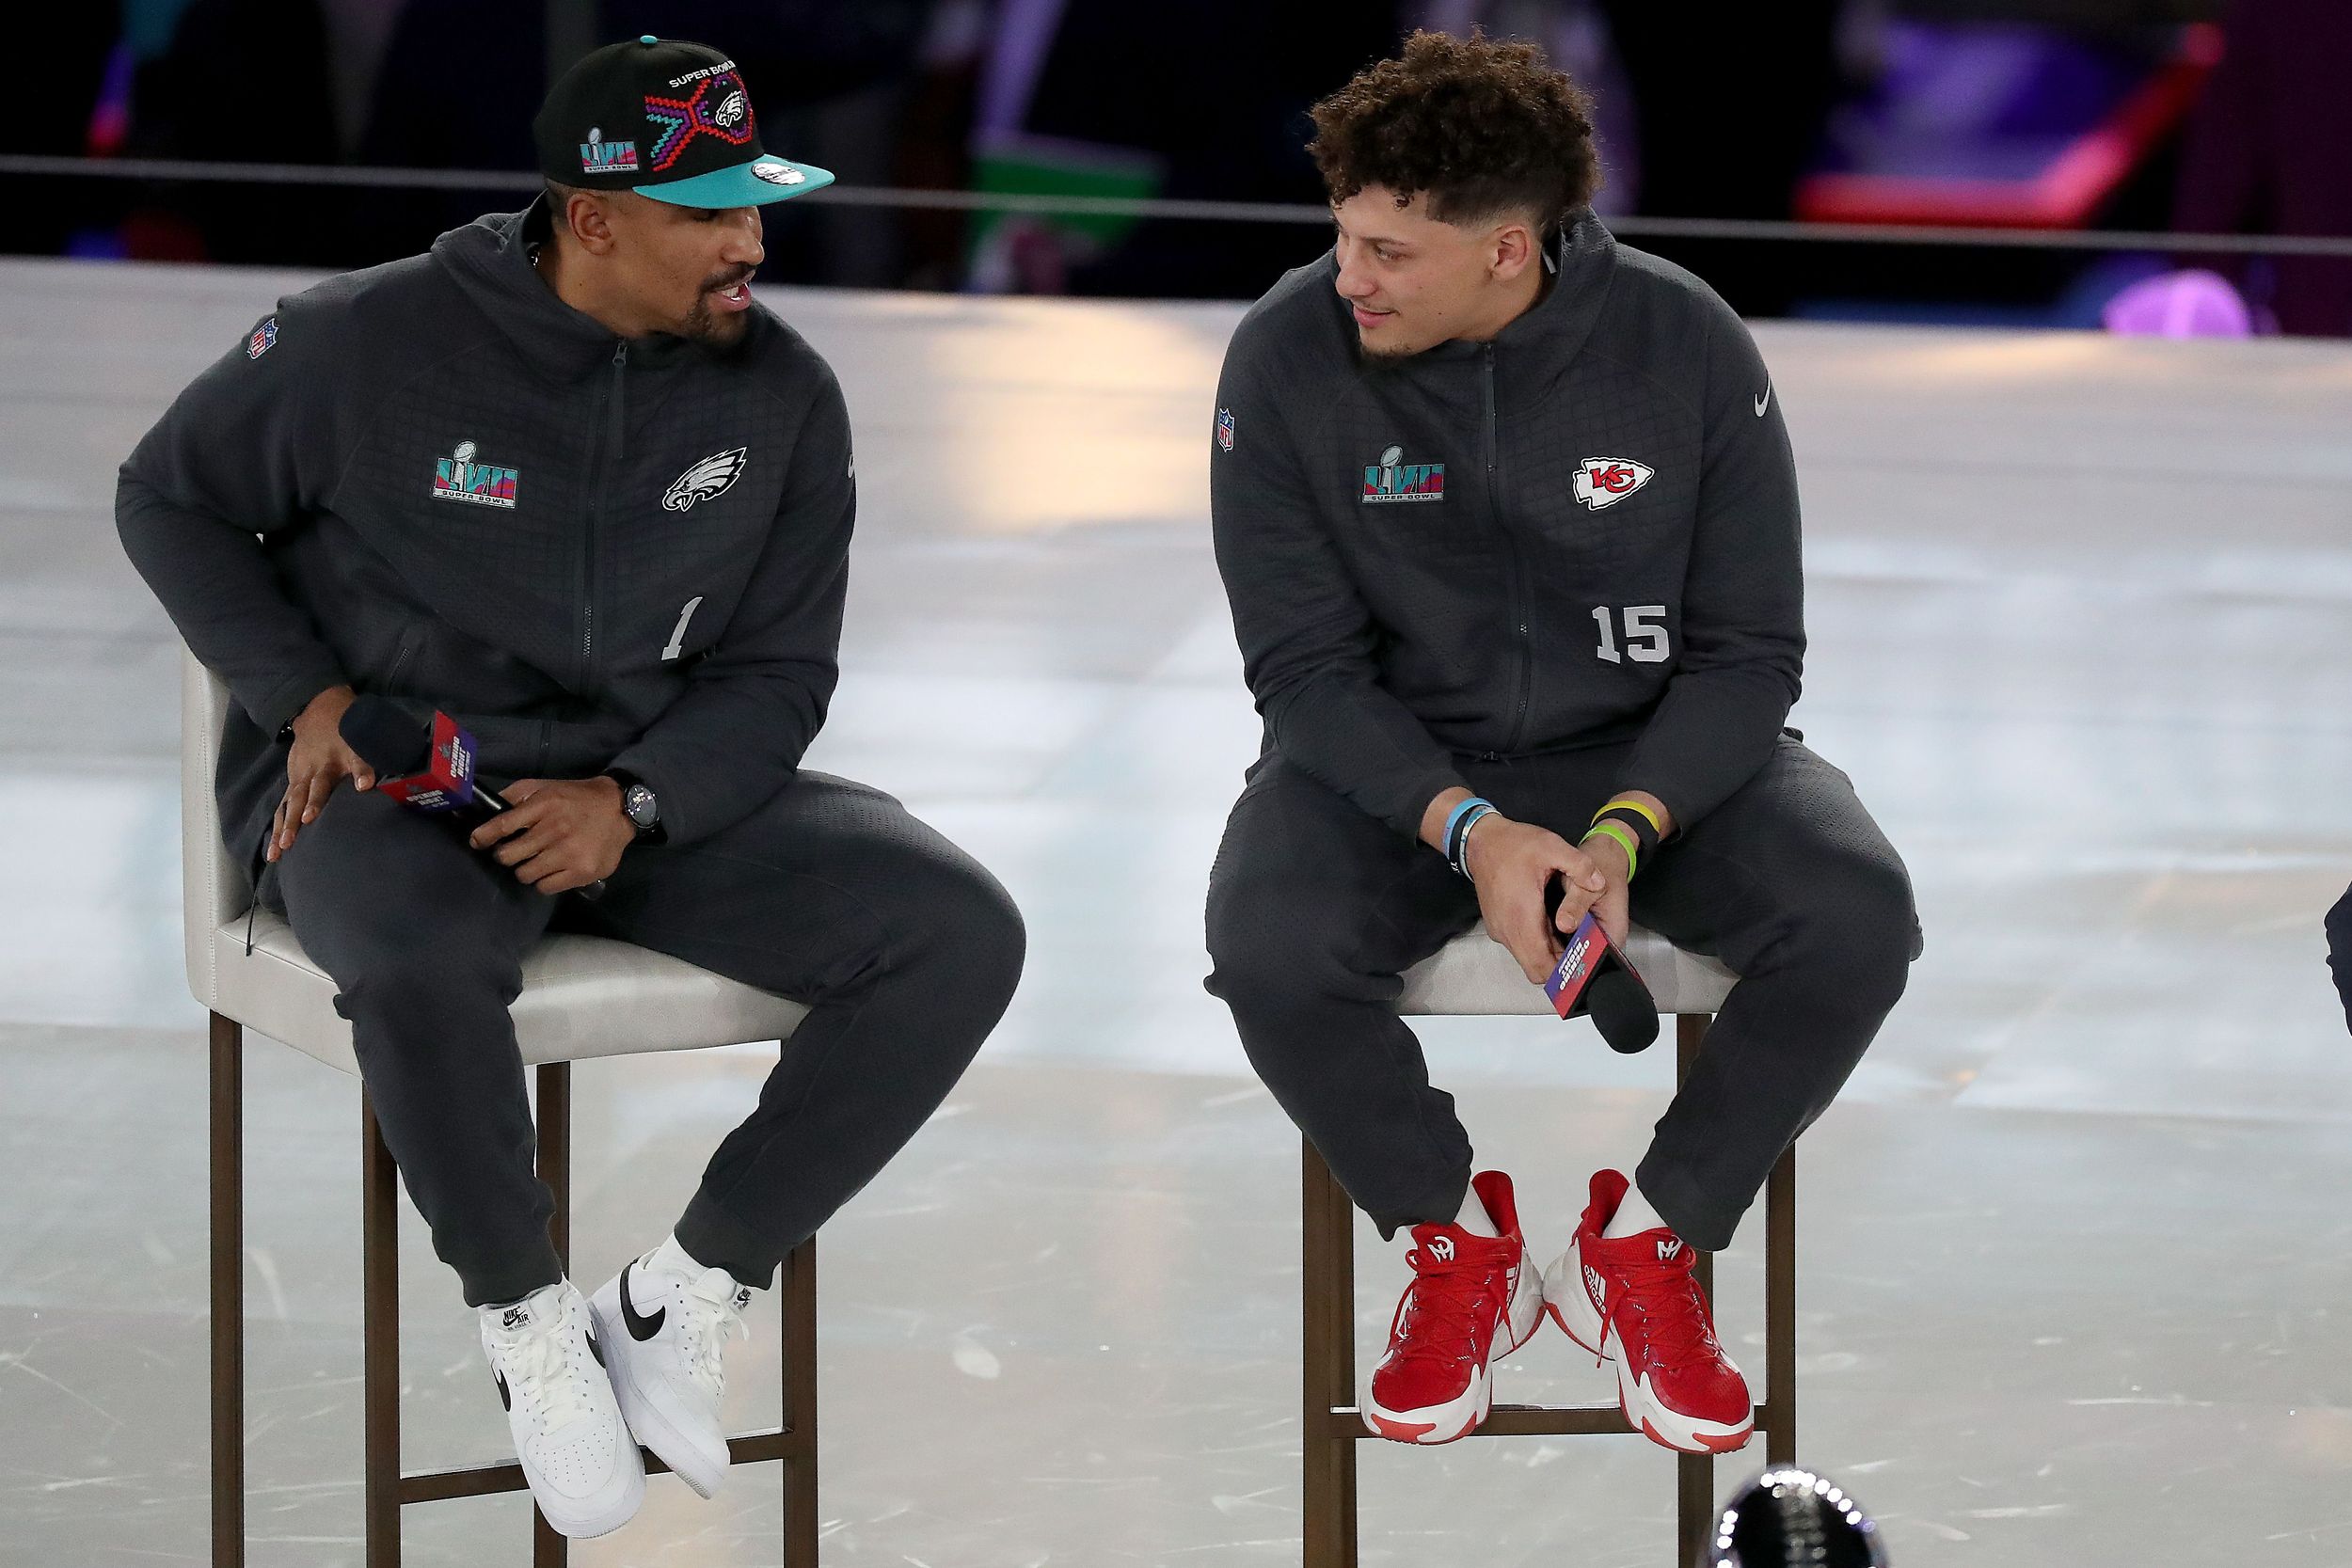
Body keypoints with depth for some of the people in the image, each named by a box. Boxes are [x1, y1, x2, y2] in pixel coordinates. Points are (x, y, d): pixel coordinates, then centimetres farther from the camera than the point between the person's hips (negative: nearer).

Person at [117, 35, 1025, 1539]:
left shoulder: (782, 394, -2)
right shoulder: (372, 343, -11)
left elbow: (779, 673, 4)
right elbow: (171, 499, 5)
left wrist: (634, 804, -15)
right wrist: (305, 697, -8)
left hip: (659, 790, 4)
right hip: (387, 780, -4)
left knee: (959, 933, -17)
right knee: (421, 963, -41)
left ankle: (687, 1297, -7)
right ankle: (534, 1329, -14)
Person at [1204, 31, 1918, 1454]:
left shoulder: (1685, 346, -12)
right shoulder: (1290, 358, -13)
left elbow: (1749, 649, -8)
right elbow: (1306, 667, -10)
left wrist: (1628, 828, -25)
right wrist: (1467, 828, -26)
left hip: (1651, 754, 1)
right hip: (1395, 756, 0)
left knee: (1859, 915, -27)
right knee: (1270, 941, -33)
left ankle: (1644, 1245, -3)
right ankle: (1462, 1243, -3)